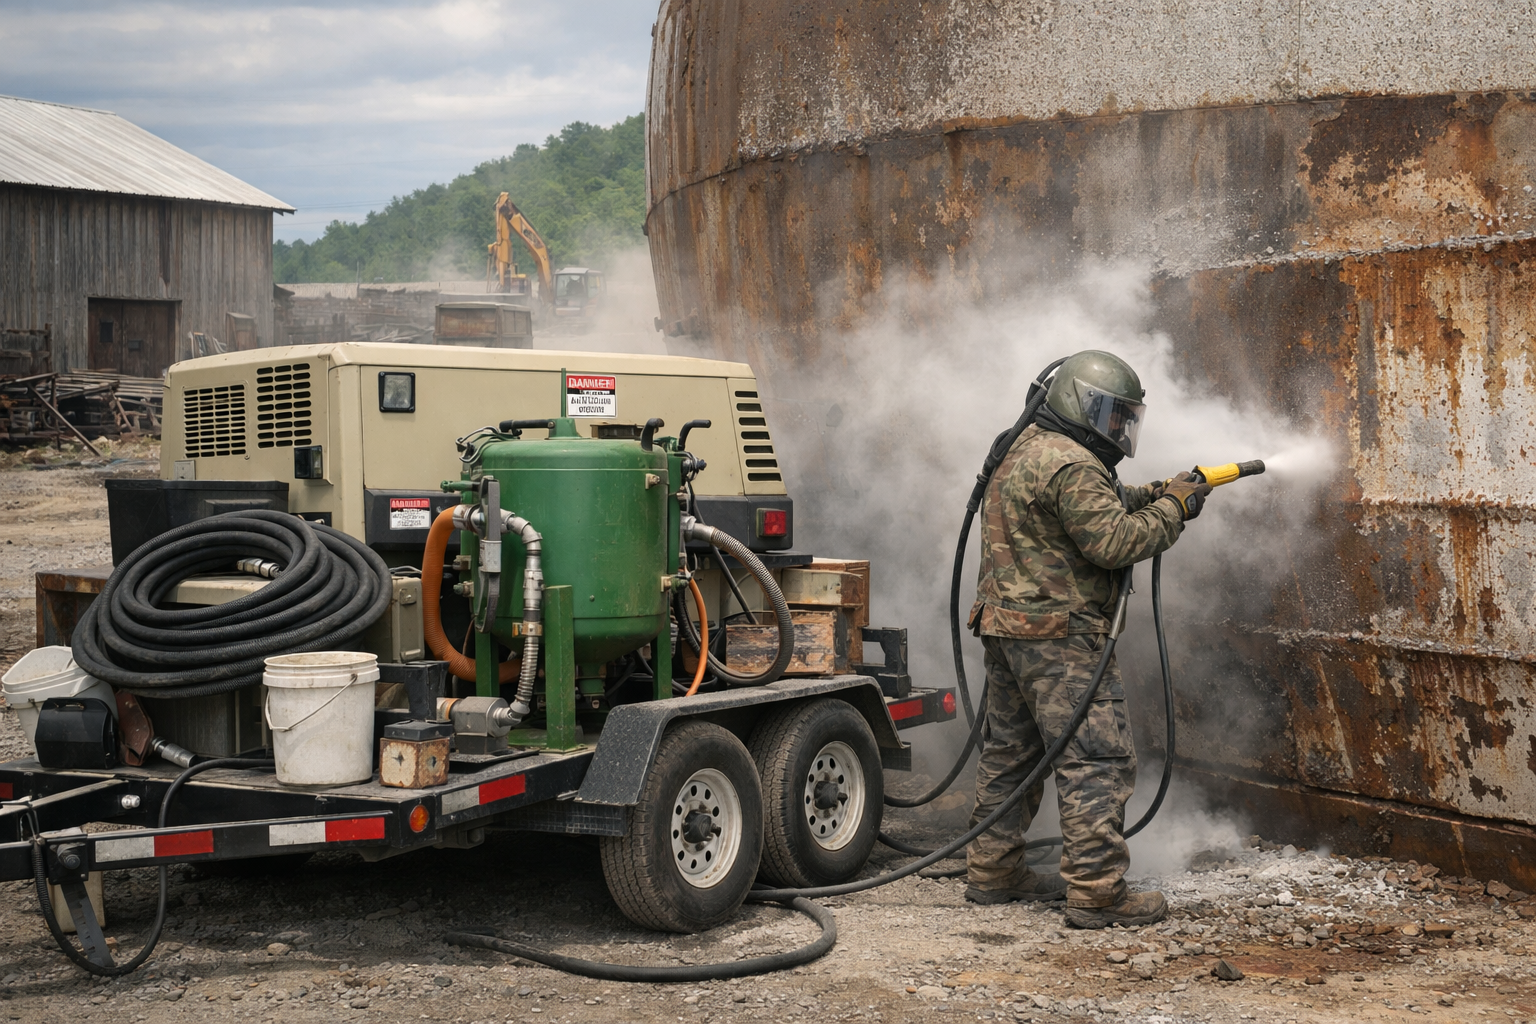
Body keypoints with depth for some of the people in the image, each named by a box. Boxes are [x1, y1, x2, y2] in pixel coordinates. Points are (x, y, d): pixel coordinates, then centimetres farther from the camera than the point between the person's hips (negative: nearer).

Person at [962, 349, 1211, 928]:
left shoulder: (1026, 451, 17)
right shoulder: (1071, 466, -17)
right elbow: (1112, 543, -21)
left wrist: (1141, 498, 11)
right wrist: (1172, 510, -9)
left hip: (1008, 627, 11)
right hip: (1057, 633, -11)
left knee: (1012, 749, 17)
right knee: (1098, 758, -9)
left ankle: (993, 871, 24)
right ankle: (1096, 891, -9)